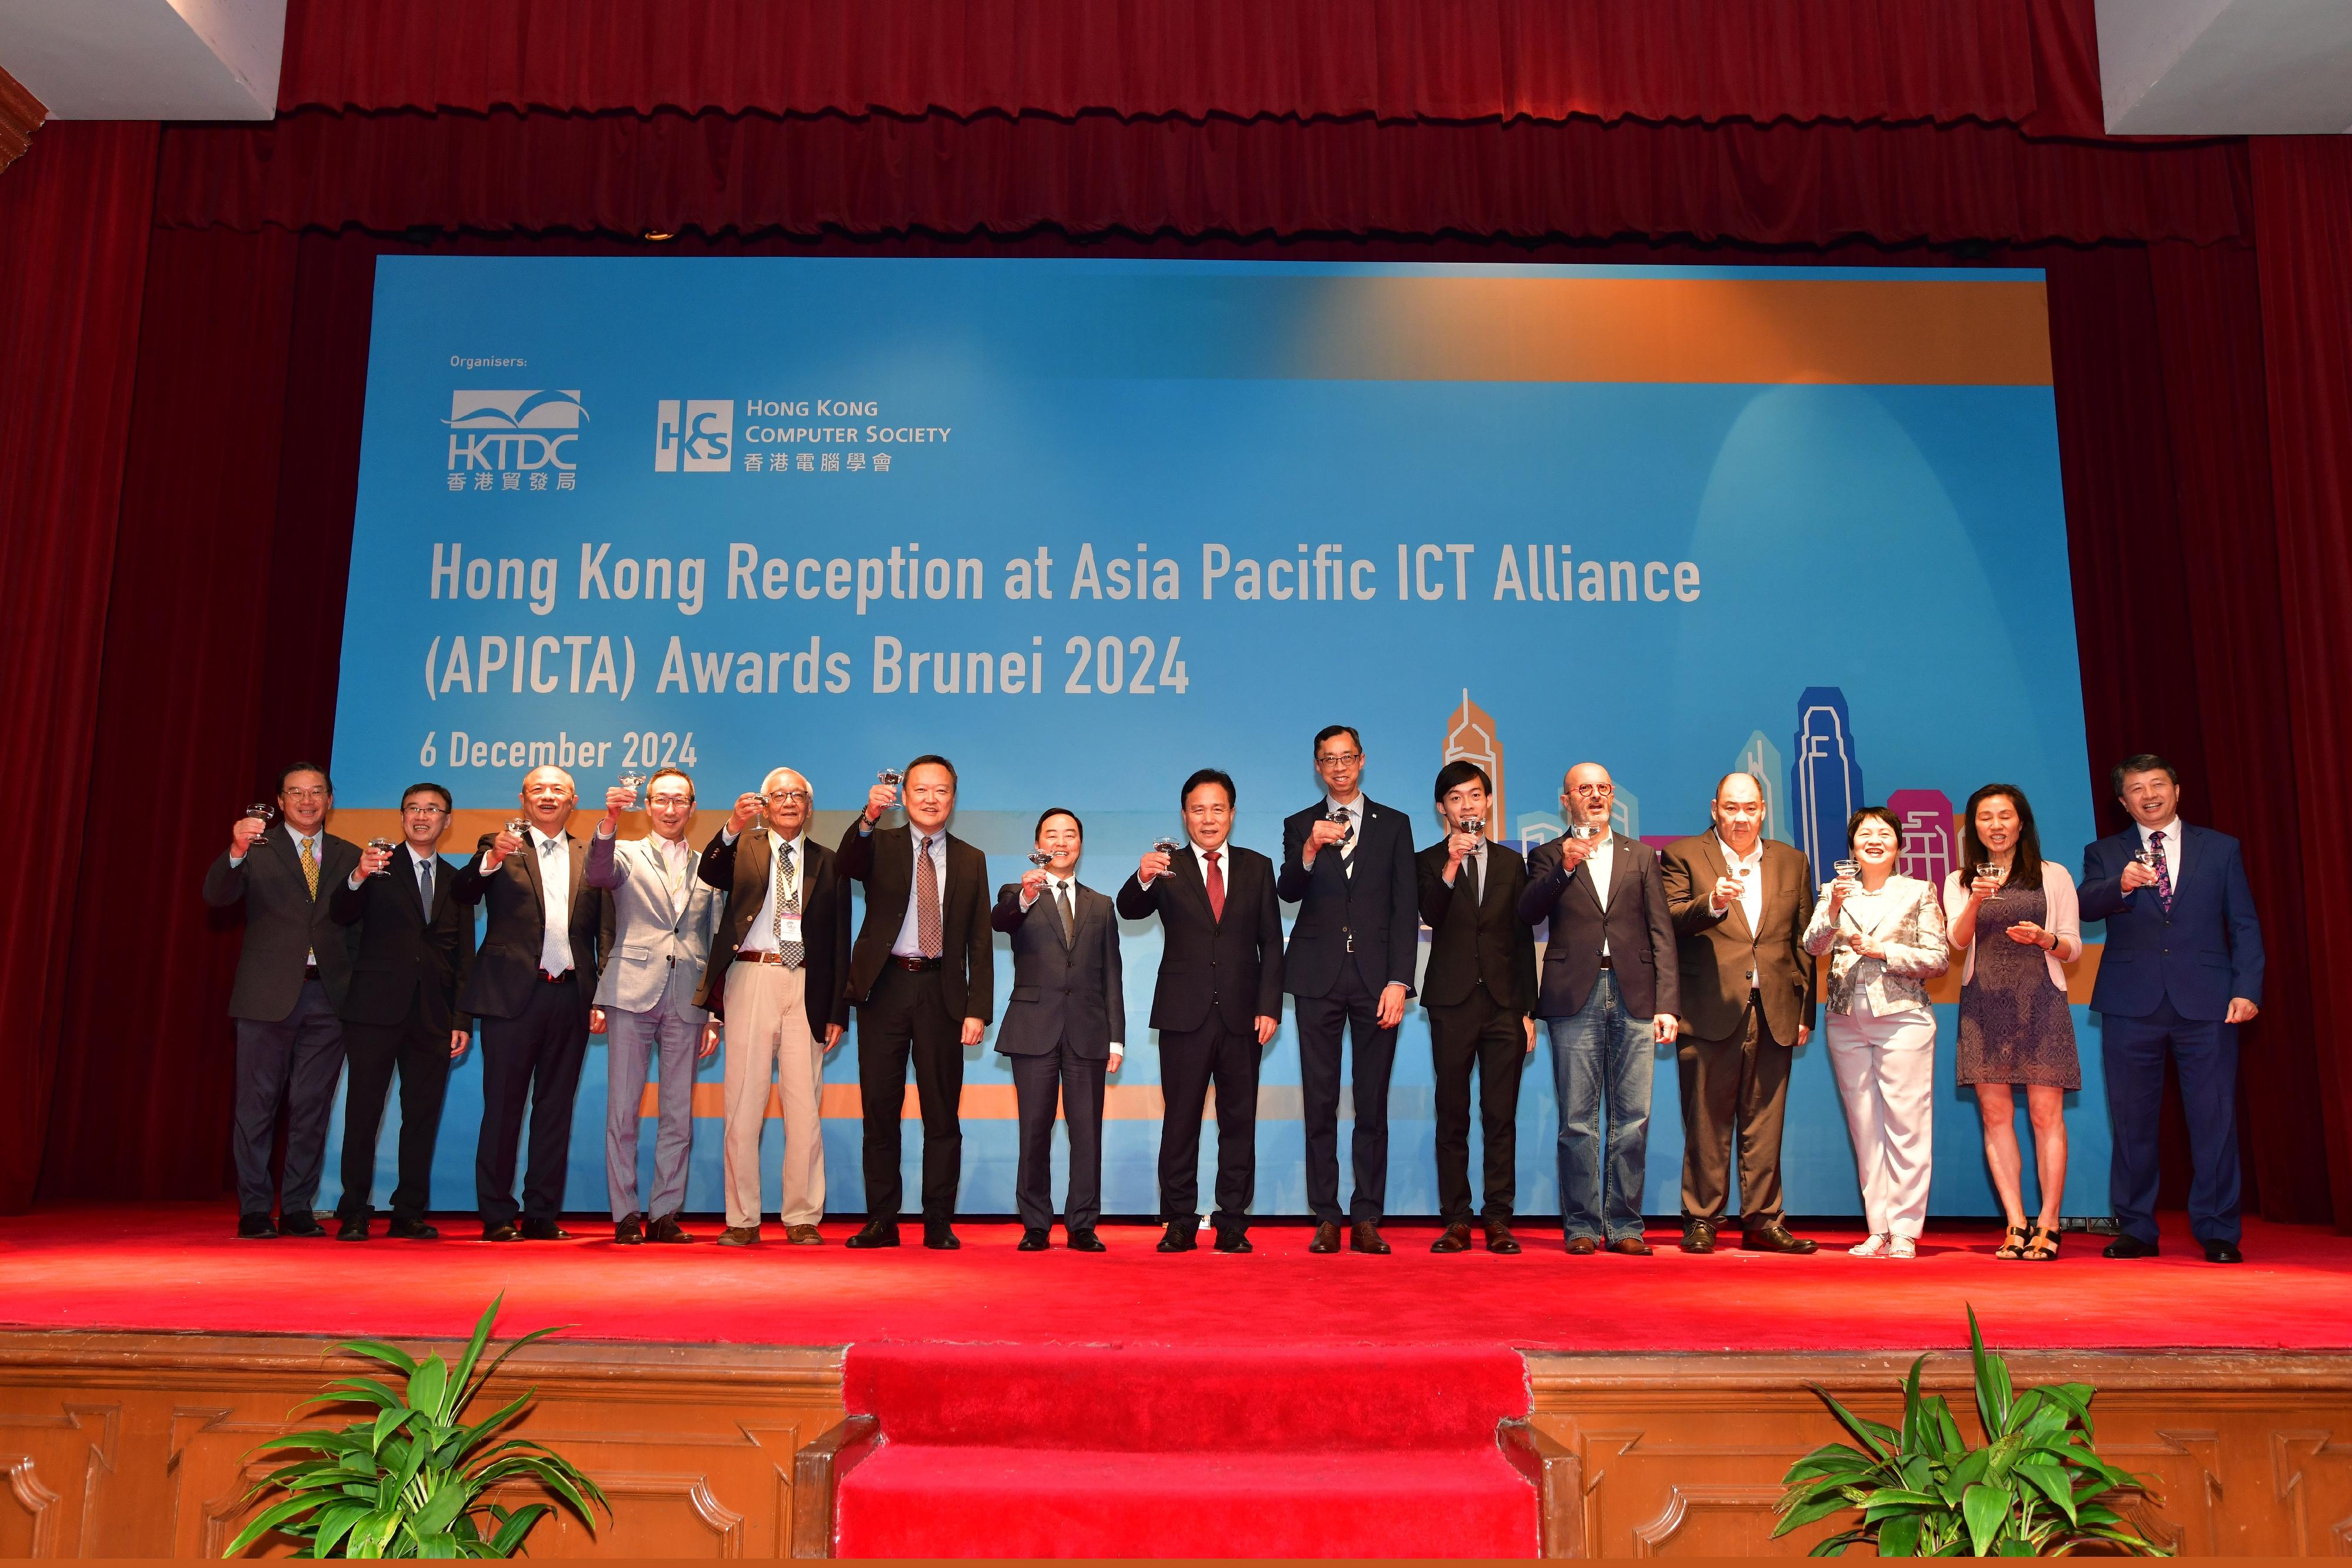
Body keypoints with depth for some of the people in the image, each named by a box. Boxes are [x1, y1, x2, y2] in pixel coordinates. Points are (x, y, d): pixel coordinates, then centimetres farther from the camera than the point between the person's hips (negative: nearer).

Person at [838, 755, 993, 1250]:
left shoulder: (971, 861, 11)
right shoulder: (879, 846, 8)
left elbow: (980, 941, 7)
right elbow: (844, 864, -16)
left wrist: (978, 1010, -2)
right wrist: (869, 816, -34)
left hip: (941, 993, 1)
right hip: (885, 987, 0)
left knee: (942, 1112, 2)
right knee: (880, 1109, 4)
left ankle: (938, 1223, 11)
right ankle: (882, 1221, 14)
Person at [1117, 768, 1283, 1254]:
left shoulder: (1257, 868, 9)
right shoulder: (1168, 870, 4)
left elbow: (1271, 943, 6)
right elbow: (1130, 910, -13)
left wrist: (1269, 1007, -3)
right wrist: (1143, 879, -35)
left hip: (1241, 1014, 2)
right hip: (1184, 1013, -1)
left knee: (1239, 1121, 6)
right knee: (1180, 1119, 2)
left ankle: (1233, 1222, 14)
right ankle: (1180, 1222, 10)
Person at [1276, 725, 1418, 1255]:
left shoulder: (1394, 825, 10)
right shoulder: (1300, 825, 10)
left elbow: (1406, 907, 5)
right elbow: (1289, 893, -6)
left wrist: (1398, 982, -5)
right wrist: (1311, 850, -25)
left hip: (1375, 977, 0)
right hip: (1319, 978, 0)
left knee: (1373, 1105, 1)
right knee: (1320, 1103, 1)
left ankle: (1368, 1219, 6)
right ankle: (1326, 1219, 7)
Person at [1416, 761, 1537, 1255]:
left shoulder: (1511, 862, 14)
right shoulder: (1429, 862, 8)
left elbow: (1523, 940, 12)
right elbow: (1431, 915, -12)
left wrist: (1528, 1010, 7)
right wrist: (1452, 865, -25)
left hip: (1504, 1005, 1)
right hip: (1452, 1003, -1)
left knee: (1502, 1117, 0)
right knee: (1452, 1117, 1)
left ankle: (1499, 1219, 6)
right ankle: (1455, 1220, 6)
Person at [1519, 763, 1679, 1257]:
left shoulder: (1642, 856, 16)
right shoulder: (1549, 856, 12)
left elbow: (1662, 933, 9)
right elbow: (1528, 914, -5)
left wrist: (1667, 1004, 0)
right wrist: (1563, 868, -18)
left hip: (1634, 996, 2)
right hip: (1575, 995, -1)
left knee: (1633, 1118, 1)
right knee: (1578, 1119, 0)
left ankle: (1624, 1225, 8)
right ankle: (1581, 1226, 6)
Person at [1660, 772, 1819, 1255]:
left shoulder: (1791, 862, 15)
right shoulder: (1683, 855, 5)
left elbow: (1803, 940, 14)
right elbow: (1670, 922, -7)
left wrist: (1806, 1010, 9)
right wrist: (1712, 904, -25)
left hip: (1774, 1013, 3)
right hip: (1710, 1011, -3)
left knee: (1765, 1123, 6)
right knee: (1707, 1123, 1)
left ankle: (1763, 1220, 14)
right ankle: (1701, 1220, 9)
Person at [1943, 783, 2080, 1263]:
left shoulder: (2053, 876, 9)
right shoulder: (1960, 881, 12)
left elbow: (2073, 947, 8)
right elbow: (1958, 940, -3)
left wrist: (2045, 939, -14)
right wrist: (1976, 901, -21)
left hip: (2039, 1001, -1)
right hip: (1984, 1003, 2)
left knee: (2045, 1114, -5)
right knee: (1995, 1115, -1)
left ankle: (2047, 1225, 0)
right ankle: (2016, 1226, 4)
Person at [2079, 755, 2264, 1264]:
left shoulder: (2221, 849, 12)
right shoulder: (2104, 854, 11)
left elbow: (2245, 926, 8)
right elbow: (2085, 907, -7)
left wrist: (2246, 989, -3)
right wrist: (2121, 885, -27)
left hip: (2204, 1002, 0)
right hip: (2131, 1005, 0)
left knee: (2215, 1117, 0)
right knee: (2132, 1119, 4)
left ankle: (2217, 1232, 10)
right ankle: (2137, 1230, 13)